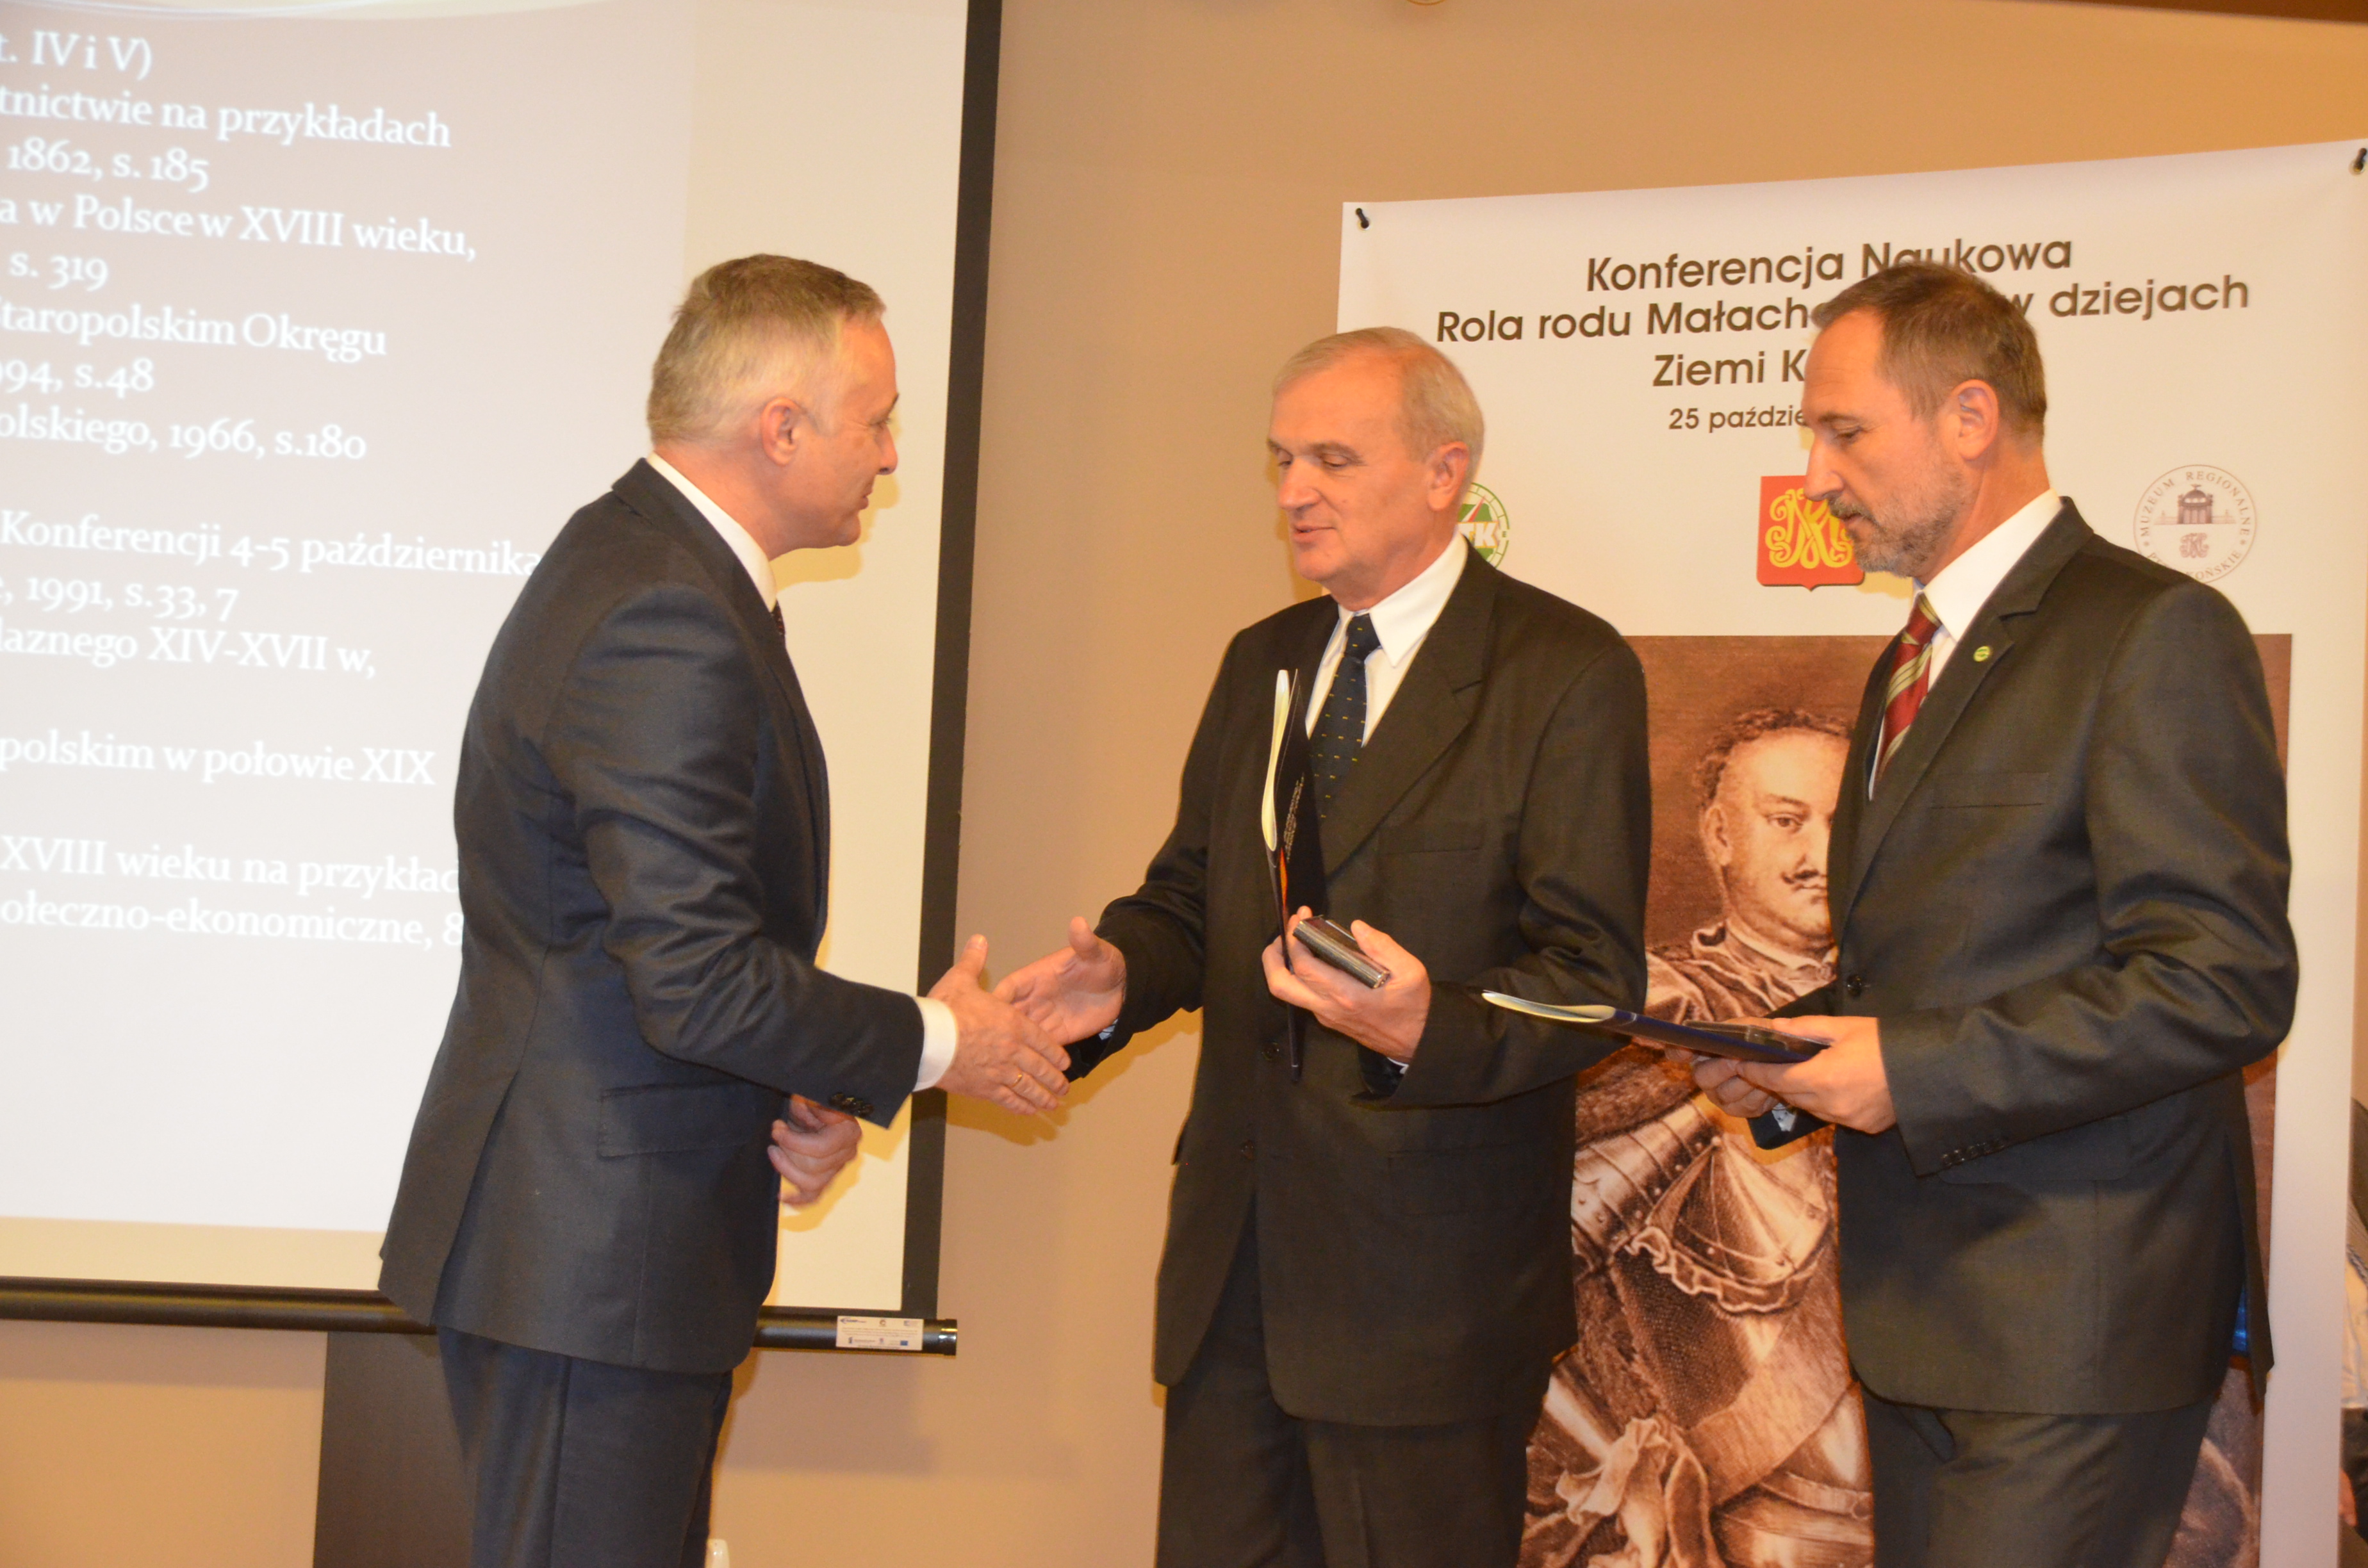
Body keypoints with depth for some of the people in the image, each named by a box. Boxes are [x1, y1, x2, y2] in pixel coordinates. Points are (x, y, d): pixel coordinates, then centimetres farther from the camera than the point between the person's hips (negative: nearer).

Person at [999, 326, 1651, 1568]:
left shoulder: (1566, 674, -7)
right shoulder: (1261, 662, 15)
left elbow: (1593, 973, -13)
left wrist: (1427, 1031, -32)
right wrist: (1118, 974, -5)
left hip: (1429, 1269, -6)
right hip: (1235, 1250, 6)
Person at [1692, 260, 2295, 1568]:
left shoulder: (2155, 633, -11)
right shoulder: (1911, 662, 19)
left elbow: (2226, 983, -19)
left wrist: (1913, 1070, -20)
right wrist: (1794, 1054, 5)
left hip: (2071, 1320, -9)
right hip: (1923, 1310, 9)